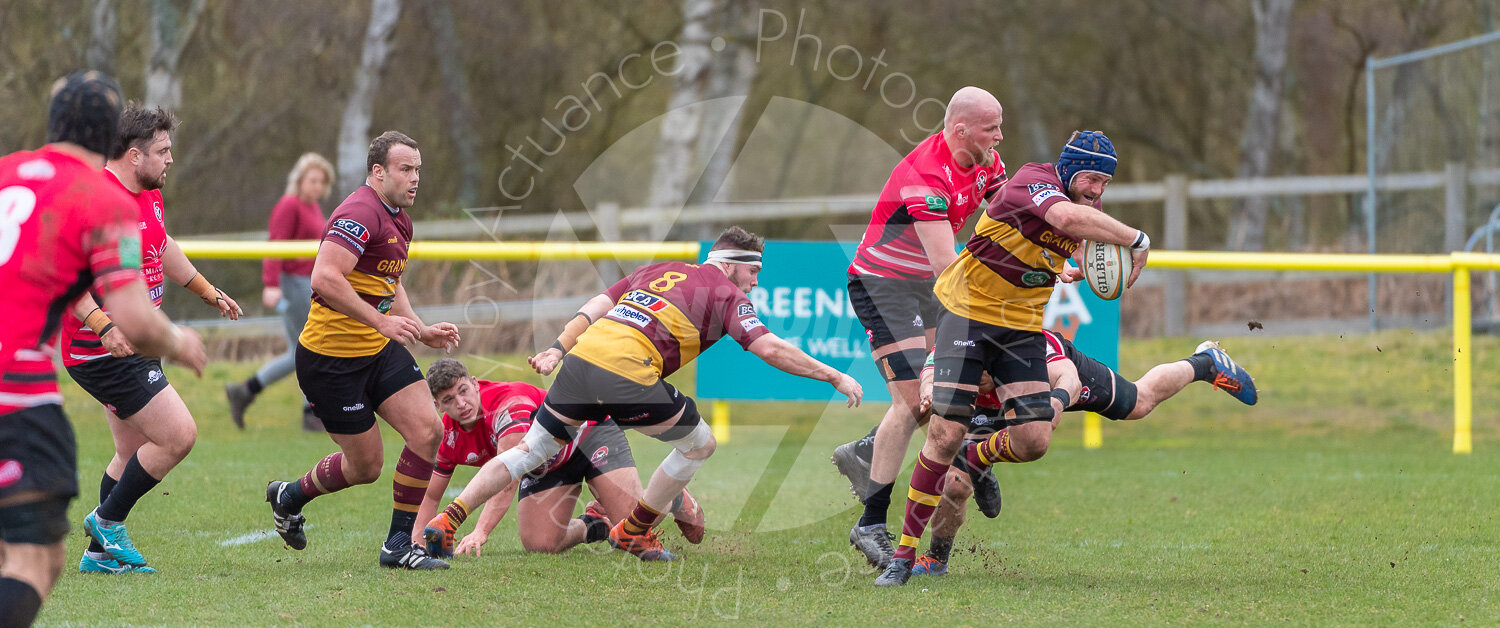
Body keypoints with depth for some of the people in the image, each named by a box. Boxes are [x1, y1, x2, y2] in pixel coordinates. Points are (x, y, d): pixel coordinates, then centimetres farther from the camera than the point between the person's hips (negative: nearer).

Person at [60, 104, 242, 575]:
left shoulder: (148, 196, 10)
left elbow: (163, 248, 30)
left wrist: (208, 292, 39)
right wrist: (104, 325, -38)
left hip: (132, 346, 10)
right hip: (104, 351, -10)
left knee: (135, 454, 15)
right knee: (179, 436, -11)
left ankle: (101, 553, 22)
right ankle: (109, 520, 4)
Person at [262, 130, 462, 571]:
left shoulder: (399, 220, 14)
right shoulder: (360, 213, -19)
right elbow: (325, 278, -30)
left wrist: (422, 331, 15)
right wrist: (382, 321, -30)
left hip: (379, 351, 9)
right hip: (331, 356, -9)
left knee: (428, 431, -8)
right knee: (366, 465, 0)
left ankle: (400, 543, 2)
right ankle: (289, 497, 28)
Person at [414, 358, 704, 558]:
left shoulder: (509, 403, -36)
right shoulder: (449, 437, -14)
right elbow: (430, 496, -2)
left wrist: (481, 532, -54)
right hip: (544, 467, 6)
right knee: (539, 544, -15)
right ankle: (593, 524, 18)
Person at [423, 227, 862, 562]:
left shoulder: (658, 272, 28)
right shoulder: (726, 294, 10)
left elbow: (595, 307, 21)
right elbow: (770, 349, -1)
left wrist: (557, 350, 17)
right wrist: (835, 377, 3)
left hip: (582, 359, 6)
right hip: (626, 371, -6)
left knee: (531, 450, 18)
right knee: (699, 444, 15)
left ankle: (447, 520, 7)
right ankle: (633, 532, 23)